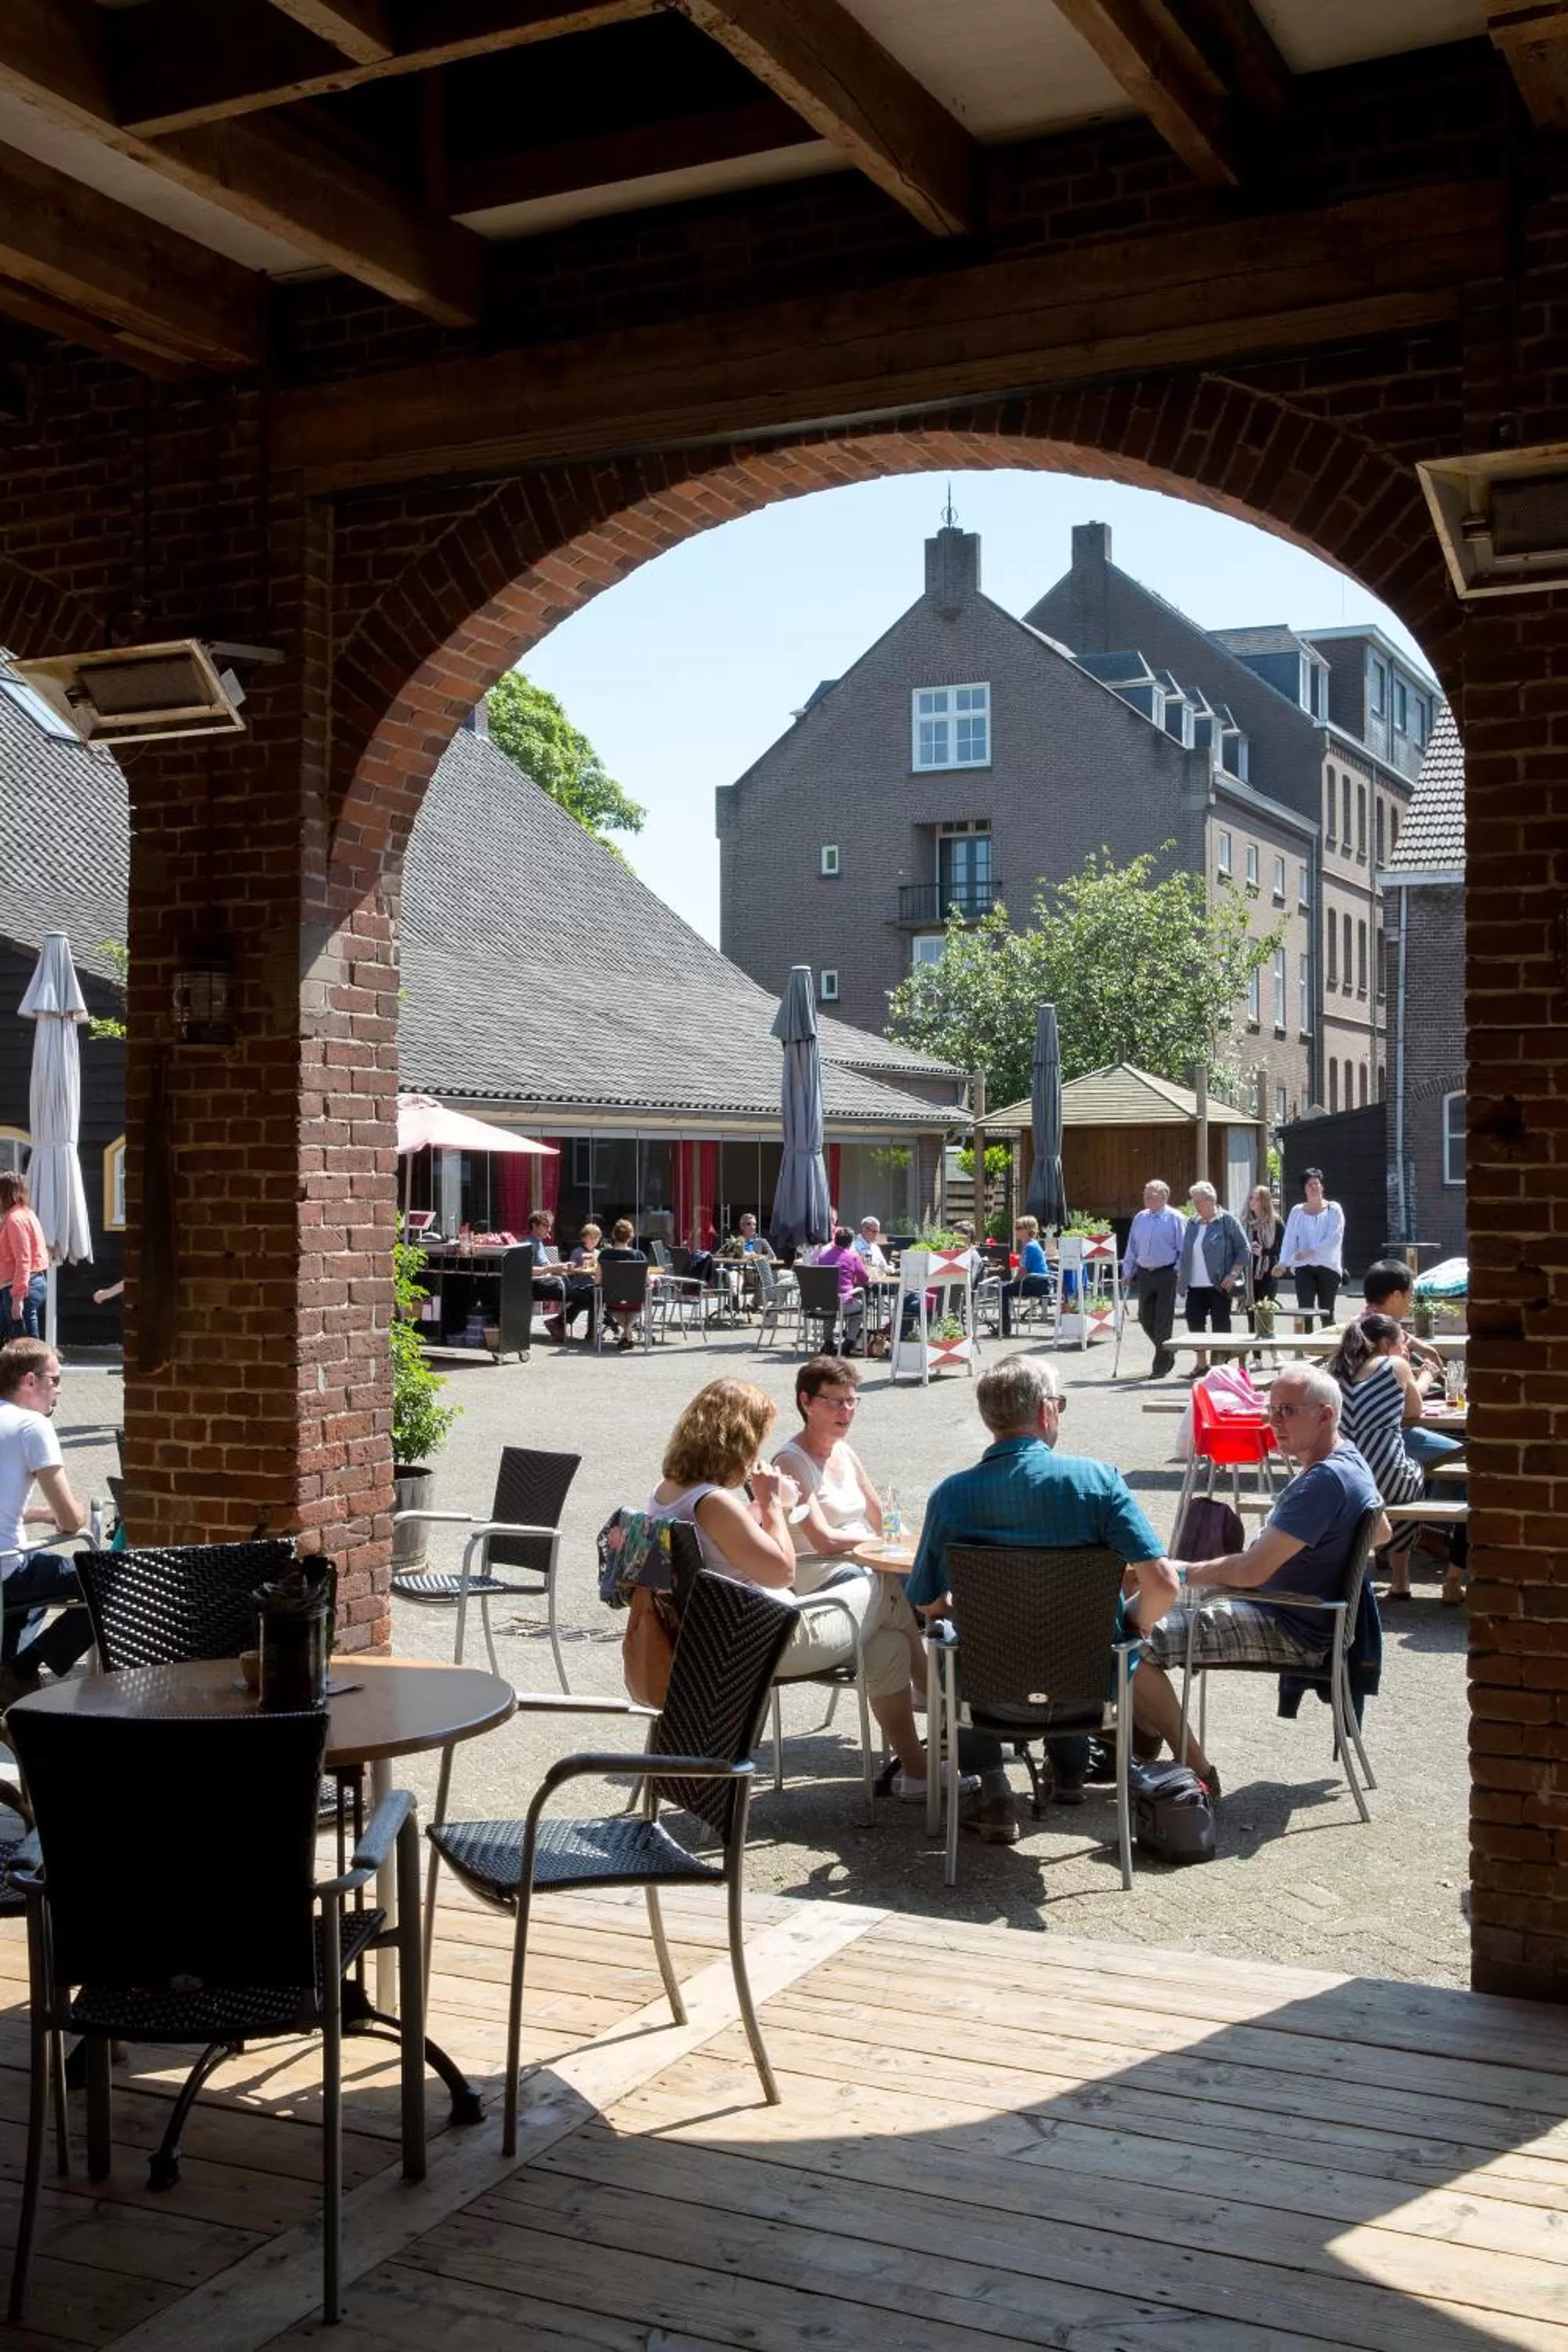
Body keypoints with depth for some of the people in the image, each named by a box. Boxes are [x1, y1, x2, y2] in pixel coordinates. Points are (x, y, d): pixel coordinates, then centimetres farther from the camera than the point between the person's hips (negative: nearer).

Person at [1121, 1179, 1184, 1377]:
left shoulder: (1174, 1218, -4)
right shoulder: (1140, 1218, 11)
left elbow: (1182, 1249, -3)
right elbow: (1132, 1248, 16)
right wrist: (1127, 1272, 13)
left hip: (1166, 1274, -5)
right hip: (1145, 1274, 5)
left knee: (1163, 1320, -2)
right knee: (1145, 1317, 7)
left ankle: (1161, 1365, 7)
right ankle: (1166, 1355, 28)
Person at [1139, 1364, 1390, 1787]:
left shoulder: (1325, 1480, -26)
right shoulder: (1349, 1459, 6)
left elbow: (1251, 1570, -27)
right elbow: (1381, 1532, 26)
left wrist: (1185, 1571, -14)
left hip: (1290, 1632, -11)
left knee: (1135, 1642, -22)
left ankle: (1197, 1773, -9)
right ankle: (1143, 1730, 21)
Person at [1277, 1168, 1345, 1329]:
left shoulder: (1333, 1209, 1)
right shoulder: (1297, 1211, 8)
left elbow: (1334, 1239, -10)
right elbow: (1289, 1239, 2)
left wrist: (1310, 1252, -19)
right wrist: (1283, 1262, -13)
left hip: (1328, 1267, -1)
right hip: (1304, 1268, 1)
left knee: (1327, 1313, 7)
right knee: (1305, 1313, -8)